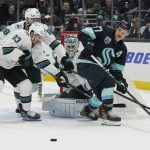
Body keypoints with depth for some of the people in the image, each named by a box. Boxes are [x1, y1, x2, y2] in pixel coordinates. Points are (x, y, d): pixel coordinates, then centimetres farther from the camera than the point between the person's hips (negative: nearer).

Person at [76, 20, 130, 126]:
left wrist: (121, 81, -6)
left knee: (102, 93, 13)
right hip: (86, 64, -8)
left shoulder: (122, 49, 9)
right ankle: (107, 114, -22)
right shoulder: (105, 32, -10)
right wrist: (89, 44, -30)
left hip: (99, 69, 8)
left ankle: (88, 110, 41)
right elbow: (83, 34, -14)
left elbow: (116, 69, 9)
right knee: (109, 82, -23)